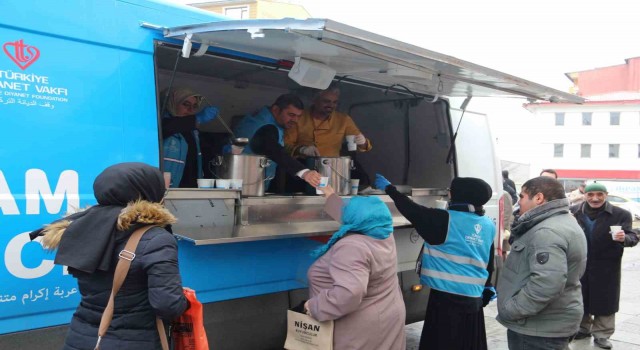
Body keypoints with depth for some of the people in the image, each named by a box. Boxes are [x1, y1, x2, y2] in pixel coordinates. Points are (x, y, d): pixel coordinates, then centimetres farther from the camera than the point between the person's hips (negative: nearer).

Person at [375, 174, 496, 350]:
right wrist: (488, 287, 32)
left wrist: (389, 188, 4)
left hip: (446, 298, -7)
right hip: (474, 299, 7)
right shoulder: (488, 225, 6)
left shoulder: (445, 220, -15)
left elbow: (412, 210, -9)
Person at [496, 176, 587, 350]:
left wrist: (509, 311, -25)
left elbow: (547, 283, -33)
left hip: (539, 328, -10)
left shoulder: (547, 232, -23)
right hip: (550, 323, 10)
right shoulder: (564, 223, 12)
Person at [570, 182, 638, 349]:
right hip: (578, 264, 2)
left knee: (604, 300, 6)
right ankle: (583, 328, 34)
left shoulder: (620, 214, -9)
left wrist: (624, 238, -34)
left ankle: (601, 334, 21)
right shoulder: (574, 211, -2)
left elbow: (633, 237, -13)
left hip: (606, 268, -2)